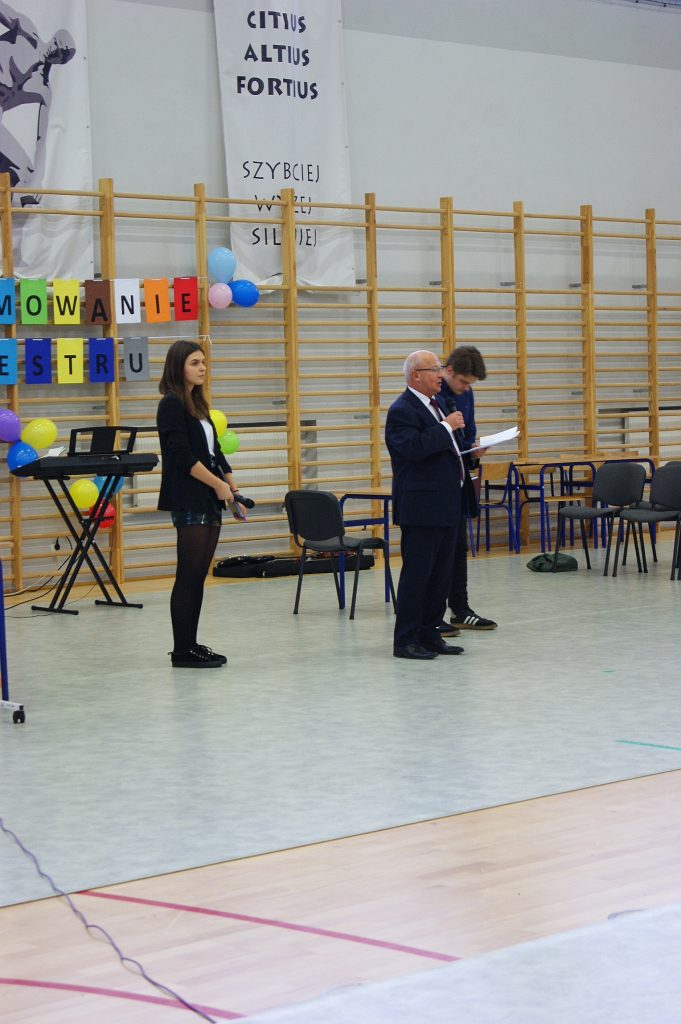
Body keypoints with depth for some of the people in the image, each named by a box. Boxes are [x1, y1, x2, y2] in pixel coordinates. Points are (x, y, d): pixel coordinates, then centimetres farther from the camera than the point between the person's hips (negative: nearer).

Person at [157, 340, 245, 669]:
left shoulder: (197, 404, 16)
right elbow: (182, 456, -16)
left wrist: (232, 488, 9)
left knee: (198, 576, 10)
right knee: (188, 577, -6)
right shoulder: (172, 404, -9)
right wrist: (219, 484, -14)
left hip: (209, 500, 9)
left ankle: (190, 644, 15)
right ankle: (182, 651, -1)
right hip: (189, 501, -9)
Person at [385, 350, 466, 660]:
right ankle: (406, 641, 0)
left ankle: (429, 634, 19)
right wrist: (447, 427, -21)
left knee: (441, 573, 12)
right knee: (416, 574, -6)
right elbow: (414, 448, -28)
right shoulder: (402, 411, -13)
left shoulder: (436, 405, 18)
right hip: (421, 508, -10)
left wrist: (469, 450, 16)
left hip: (445, 505, 10)